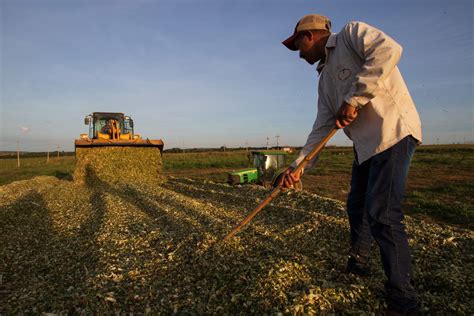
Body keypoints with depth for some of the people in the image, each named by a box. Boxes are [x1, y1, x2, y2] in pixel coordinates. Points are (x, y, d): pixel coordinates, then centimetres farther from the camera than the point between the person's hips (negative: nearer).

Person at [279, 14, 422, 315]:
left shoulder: (352, 33, 0)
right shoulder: (325, 78, 18)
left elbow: (388, 49, -20)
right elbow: (322, 128, 11)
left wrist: (353, 98, -20)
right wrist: (298, 165, 5)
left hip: (393, 131, -8)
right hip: (366, 143, 9)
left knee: (382, 214, -12)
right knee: (357, 206, 15)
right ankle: (358, 265, 37)